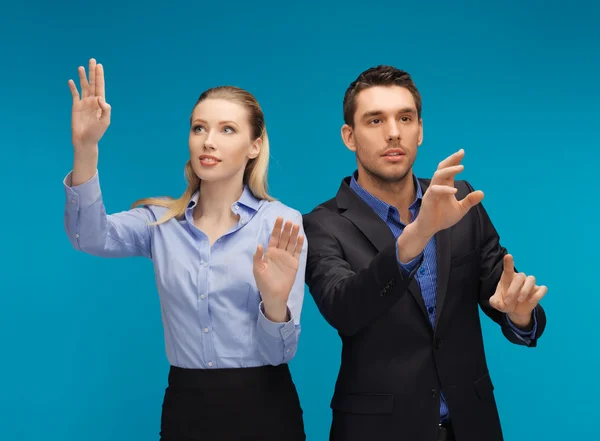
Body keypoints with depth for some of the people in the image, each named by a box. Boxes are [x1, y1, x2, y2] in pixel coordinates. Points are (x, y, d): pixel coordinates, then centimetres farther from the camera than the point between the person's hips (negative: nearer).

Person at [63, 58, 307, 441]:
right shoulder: (161, 220, 3)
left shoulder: (282, 223, -6)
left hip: (262, 408, -2)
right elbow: (90, 236, -17)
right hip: (184, 406, 3)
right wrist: (85, 147, -29)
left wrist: (274, 299, -29)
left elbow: (281, 351, -8)